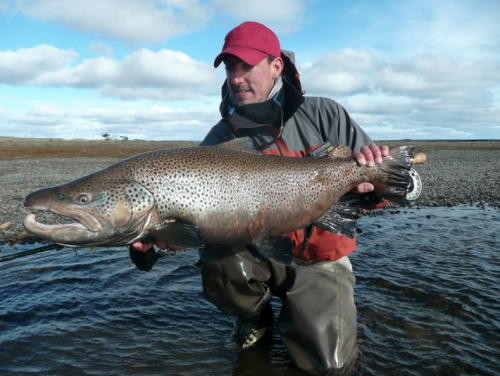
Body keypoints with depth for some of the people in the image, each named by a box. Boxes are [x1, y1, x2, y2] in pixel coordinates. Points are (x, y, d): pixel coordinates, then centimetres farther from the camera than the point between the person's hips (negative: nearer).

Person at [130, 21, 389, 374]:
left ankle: (294, 315, 24)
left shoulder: (324, 115, -9)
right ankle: (255, 316, 6)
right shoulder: (220, 139, -8)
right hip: (259, 254, 1)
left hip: (320, 260, 0)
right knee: (219, 261, -30)